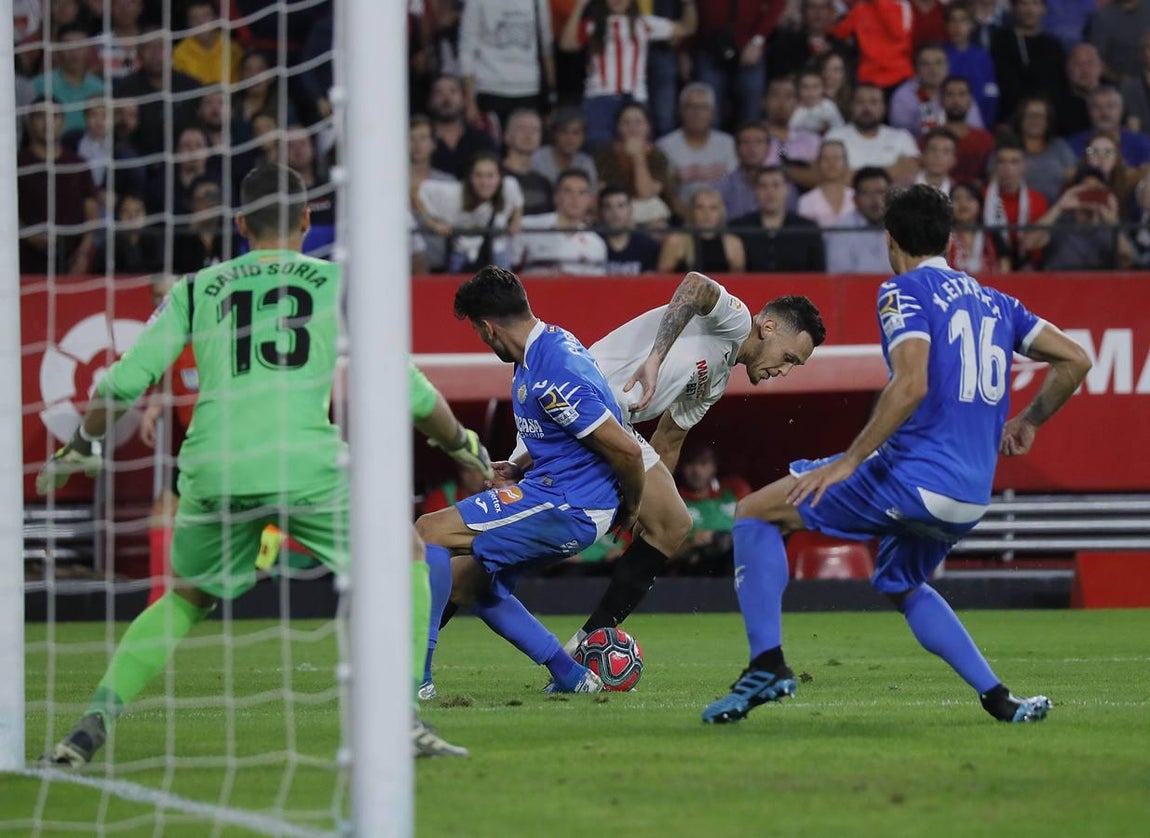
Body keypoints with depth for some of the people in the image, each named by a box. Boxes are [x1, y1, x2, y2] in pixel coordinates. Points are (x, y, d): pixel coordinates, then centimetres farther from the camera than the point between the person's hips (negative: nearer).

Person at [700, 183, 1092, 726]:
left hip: (914, 474, -7)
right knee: (902, 587, 33)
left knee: (755, 513, 3)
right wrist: (1027, 422, 29)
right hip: (972, 498, 7)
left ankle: (767, 663, -10)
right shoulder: (993, 301, 17)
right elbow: (1075, 360, 16)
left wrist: (848, 462, -18)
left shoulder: (905, 290, -4)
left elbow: (912, 384, -18)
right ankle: (997, 699, 19)